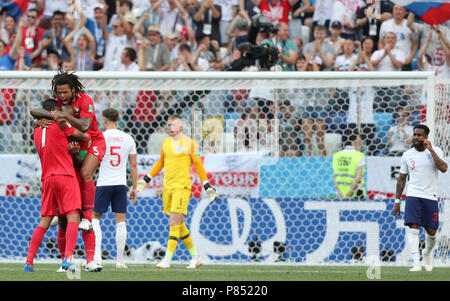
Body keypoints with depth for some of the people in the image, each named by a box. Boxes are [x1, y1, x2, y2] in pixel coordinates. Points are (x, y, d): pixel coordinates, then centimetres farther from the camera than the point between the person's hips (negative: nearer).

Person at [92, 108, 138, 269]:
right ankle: (120, 260, 2)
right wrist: (134, 188, 15)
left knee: (95, 218, 7)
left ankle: (97, 256, -9)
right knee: (121, 221, 4)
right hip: (121, 184, 3)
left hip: (104, 183, -3)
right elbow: (133, 166, 9)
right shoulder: (128, 139, 6)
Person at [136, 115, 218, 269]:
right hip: (168, 187, 6)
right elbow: (160, 163, 25)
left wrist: (207, 186, -2)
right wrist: (146, 179, 24)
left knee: (174, 221, -13)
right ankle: (195, 258, 20)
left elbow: (198, 164, 0)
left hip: (182, 186, -6)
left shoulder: (189, 143, -4)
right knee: (179, 224, 9)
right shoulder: (165, 143, 13)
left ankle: (167, 260, -15)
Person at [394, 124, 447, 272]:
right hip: (413, 196, 0)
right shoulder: (407, 155, 5)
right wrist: (397, 200, 10)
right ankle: (416, 263, -18)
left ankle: (427, 252, 37)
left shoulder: (436, 151, 0)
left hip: (431, 197, 0)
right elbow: (402, 179, 12)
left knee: (431, 231, 6)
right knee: (413, 228, -15)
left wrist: (431, 150, -20)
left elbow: (443, 168, -18)